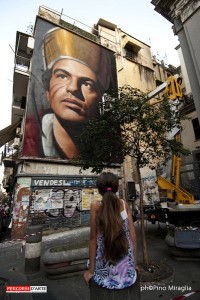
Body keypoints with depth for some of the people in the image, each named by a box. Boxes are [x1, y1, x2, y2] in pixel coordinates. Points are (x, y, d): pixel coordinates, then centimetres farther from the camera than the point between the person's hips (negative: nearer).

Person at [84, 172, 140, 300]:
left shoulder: (96, 206, -15)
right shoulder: (124, 204, -7)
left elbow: (94, 238, -11)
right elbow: (133, 235, -3)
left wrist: (91, 269, -1)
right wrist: (135, 262, 10)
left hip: (105, 267, -2)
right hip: (127, 265, 3)